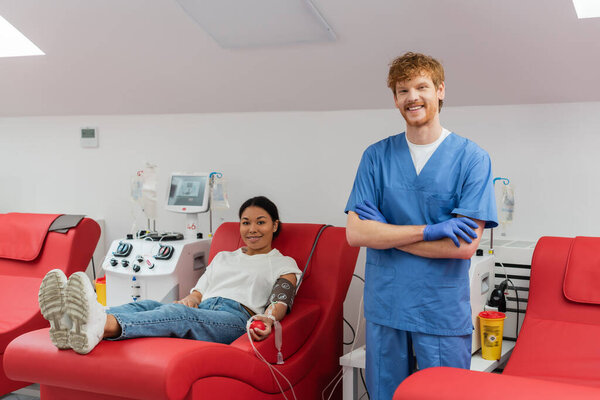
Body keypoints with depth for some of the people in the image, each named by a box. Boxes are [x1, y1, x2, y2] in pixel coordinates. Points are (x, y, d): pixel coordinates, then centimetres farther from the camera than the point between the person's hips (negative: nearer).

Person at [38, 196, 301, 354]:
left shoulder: (284, 264, 19)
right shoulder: (223, 257, 35)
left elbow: (281, 302, -1)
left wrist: (268, 319, -26)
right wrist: (188, 300, -3)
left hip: (235, 318, -5)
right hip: (199, 310, 5)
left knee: (179, 314, -37)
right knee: (146, 305, -28)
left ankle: (103, 326, -64)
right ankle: (72, 325, -55)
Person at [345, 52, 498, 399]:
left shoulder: (472, 158, -6)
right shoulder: (377, 156, 2)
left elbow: (465, 246, -14)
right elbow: (355, 233, -8)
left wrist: (384, 231, -12)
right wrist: (430, 230, -17)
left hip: (444, 313, -2)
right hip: (384, 307, 3)